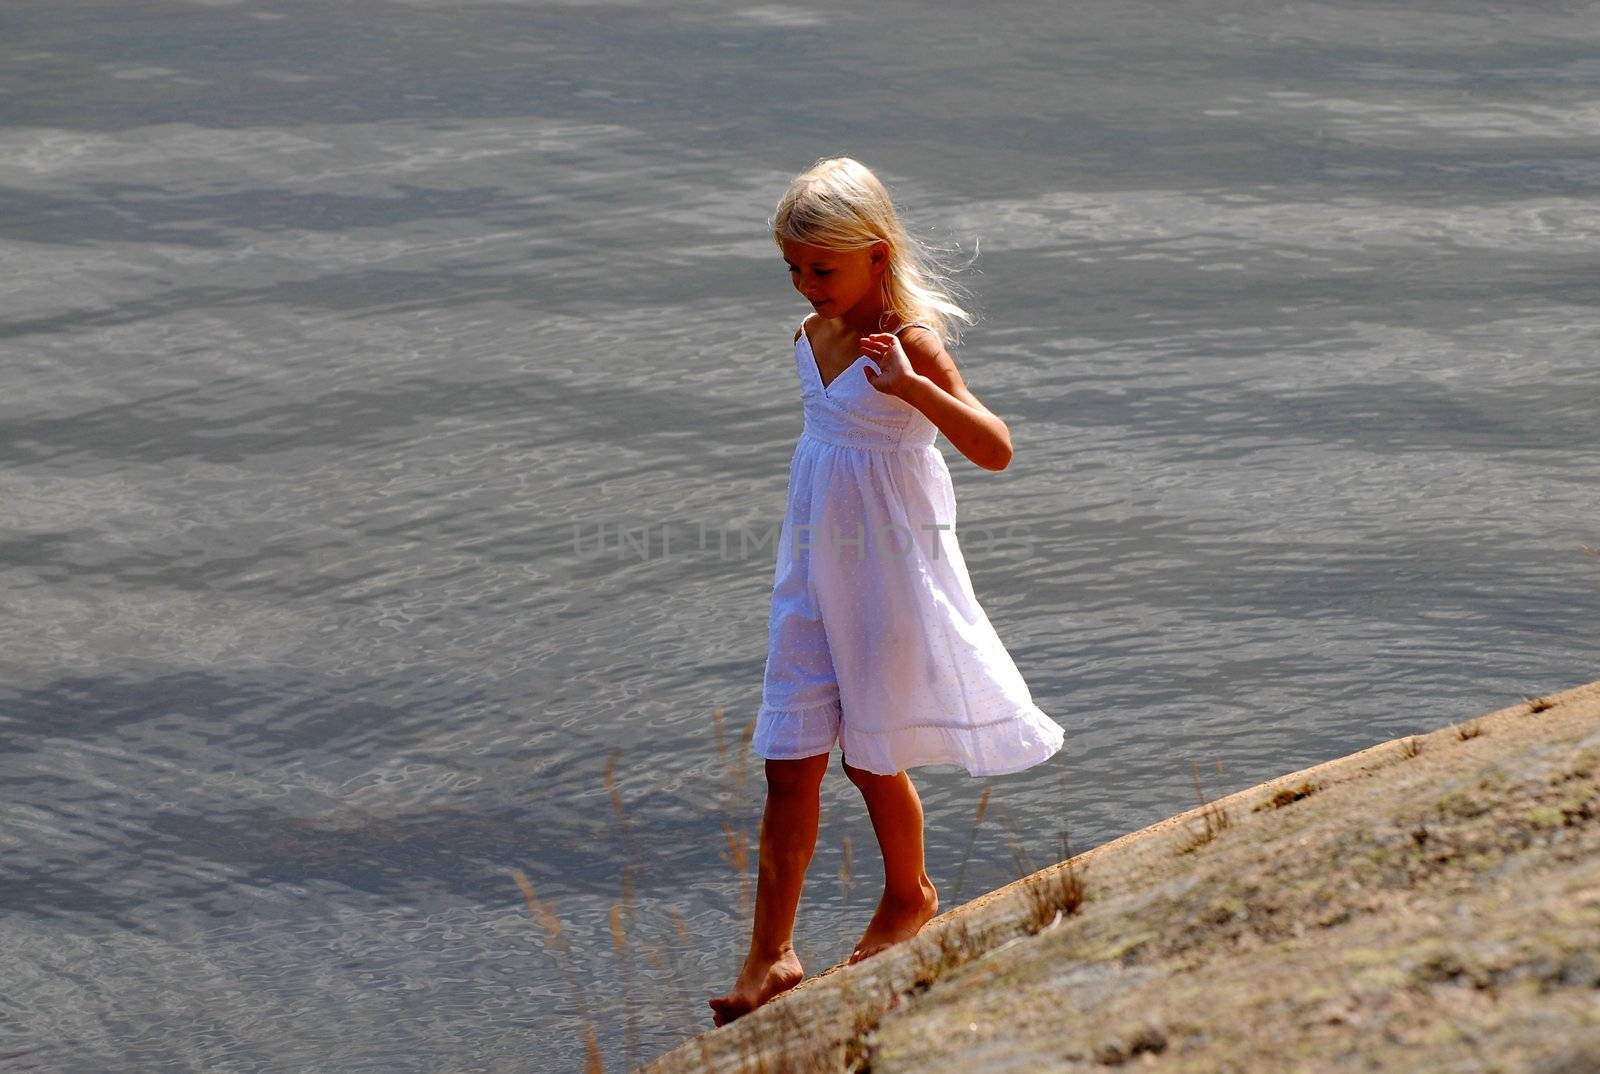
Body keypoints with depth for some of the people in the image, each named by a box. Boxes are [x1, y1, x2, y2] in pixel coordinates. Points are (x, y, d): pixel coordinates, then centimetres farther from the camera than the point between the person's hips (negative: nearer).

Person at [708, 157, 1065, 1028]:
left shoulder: (910, 343, -20)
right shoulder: (812, 336, 3)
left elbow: (995, 450, -29)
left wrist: (912, 387, -43)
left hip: (888, 572, -6)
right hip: (815, 575, 6)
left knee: (871, 756, 9)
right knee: (788, 763, 4)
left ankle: (909, 897, 37)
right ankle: (770, 955, 9)